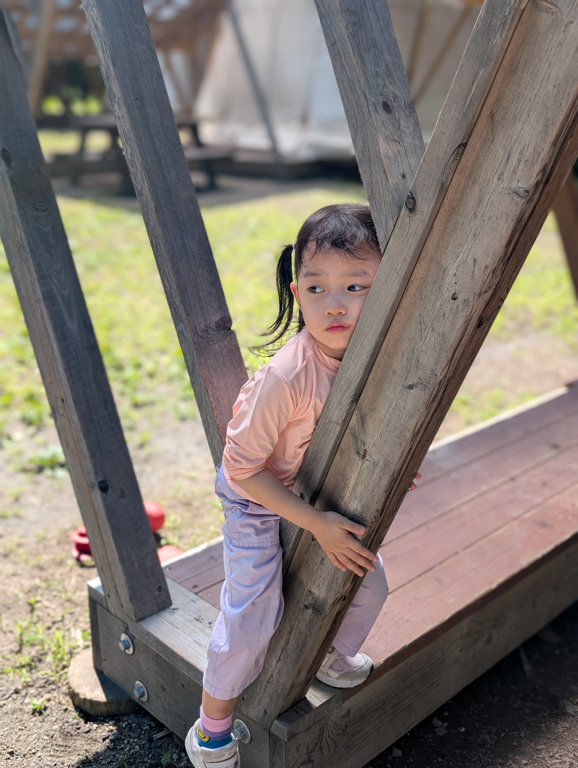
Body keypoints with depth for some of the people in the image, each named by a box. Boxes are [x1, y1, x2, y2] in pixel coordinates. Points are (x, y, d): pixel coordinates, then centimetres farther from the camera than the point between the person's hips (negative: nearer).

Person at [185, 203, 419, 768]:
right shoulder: (286, 377, -37)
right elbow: (242, 467, -27)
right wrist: (315, 524, -27)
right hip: (260, 498, -6)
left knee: (368, 583, 14)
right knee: (251, 616, -5)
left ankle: (328, 655, 48)